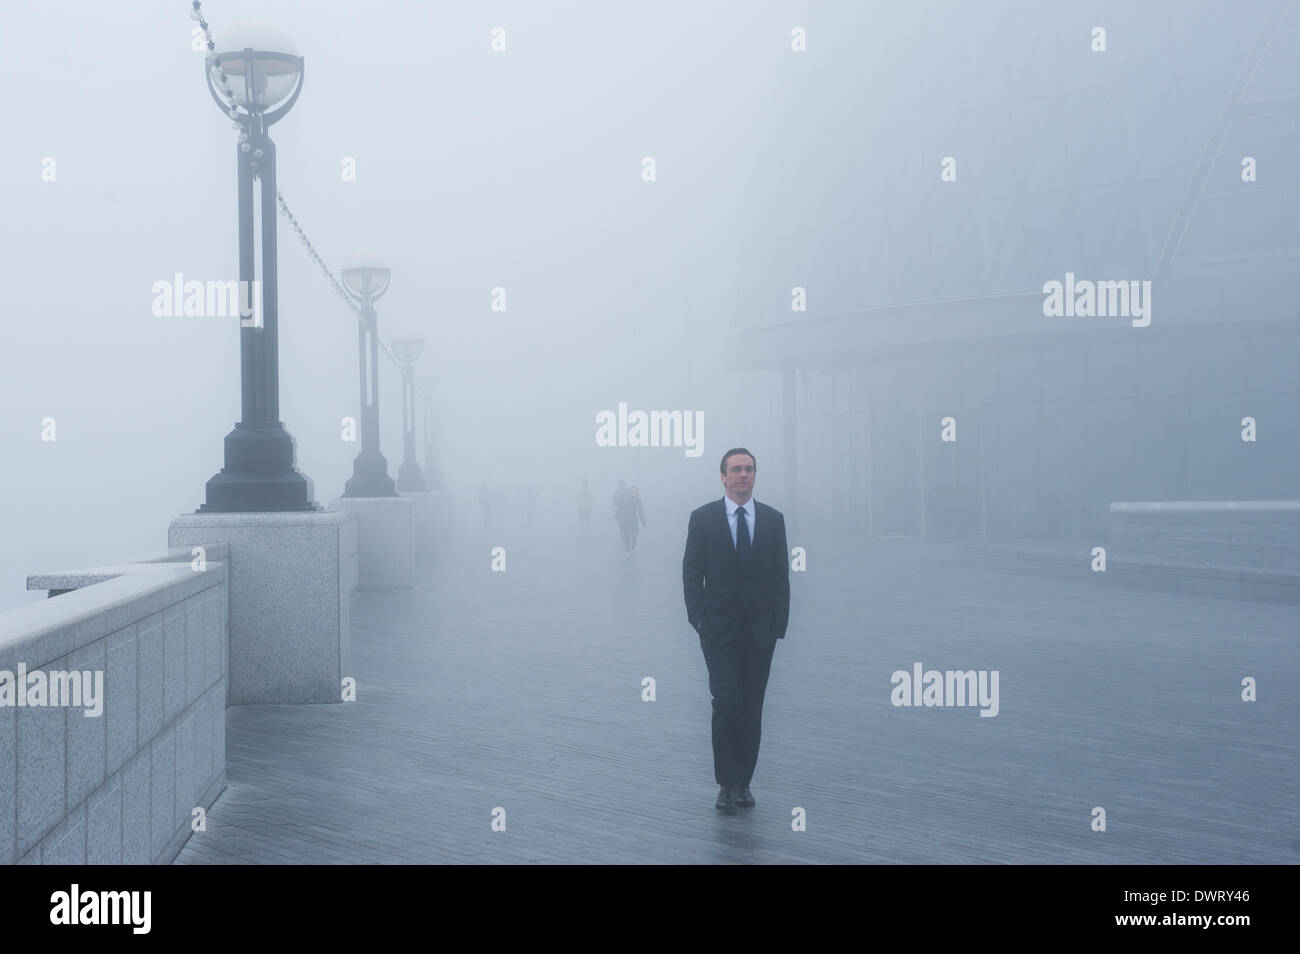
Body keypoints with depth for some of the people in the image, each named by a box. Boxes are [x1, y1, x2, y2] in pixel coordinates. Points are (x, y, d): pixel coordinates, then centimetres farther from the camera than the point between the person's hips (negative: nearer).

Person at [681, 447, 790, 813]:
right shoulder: (703, 518, 1)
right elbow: (692, 572, 2)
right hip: (720, 629, -2)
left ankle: (743, 782, 16)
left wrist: (779, 623, 0)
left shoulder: (773, 519, 7)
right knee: (727, 702, -12)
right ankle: (726, 783, -2)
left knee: (752, 708, 6)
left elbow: (781, 574, 7)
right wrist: (699, 619, -7)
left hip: (760, 630, 2)